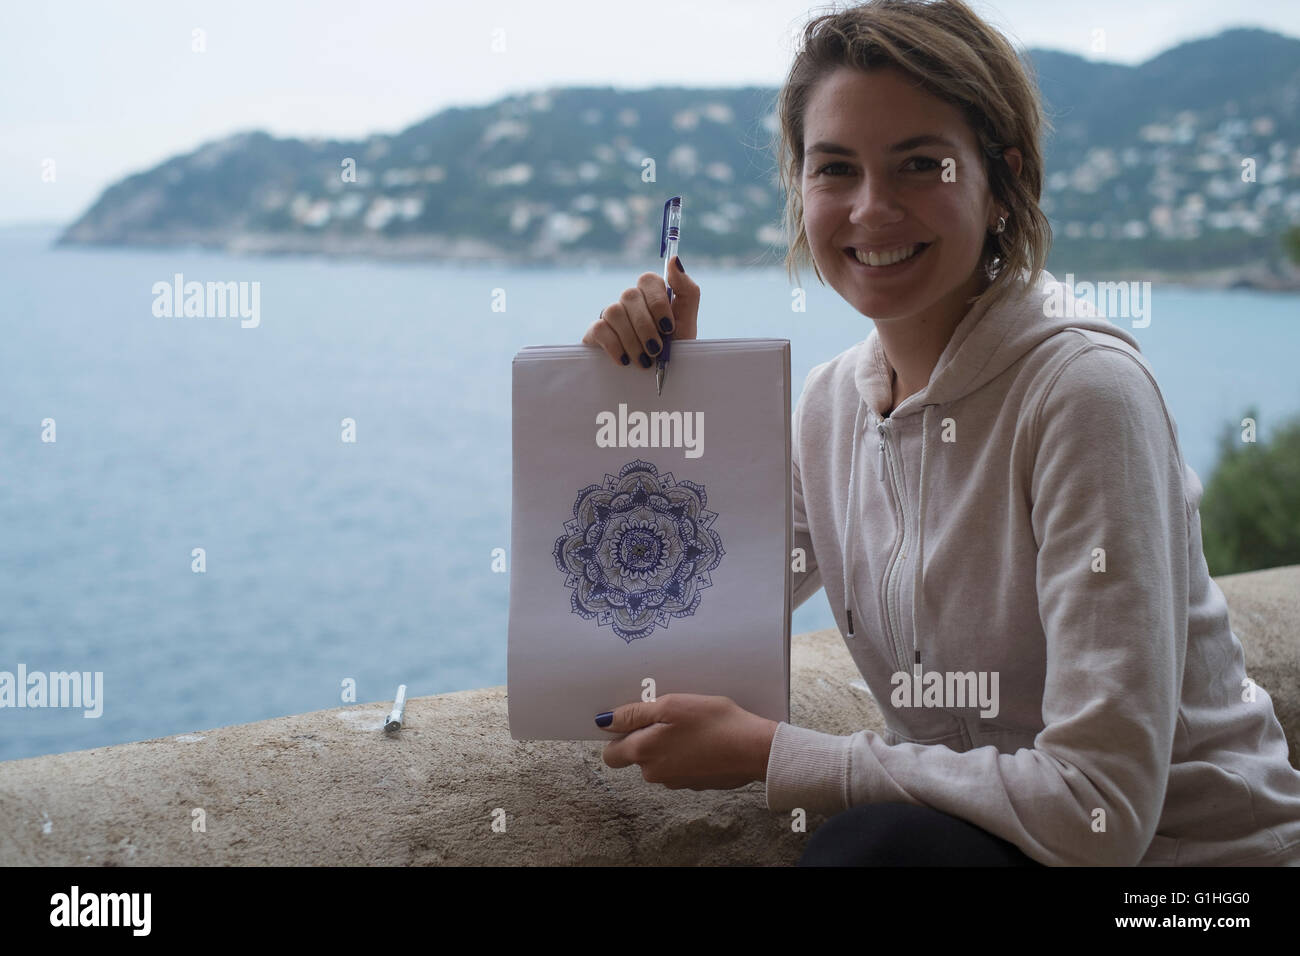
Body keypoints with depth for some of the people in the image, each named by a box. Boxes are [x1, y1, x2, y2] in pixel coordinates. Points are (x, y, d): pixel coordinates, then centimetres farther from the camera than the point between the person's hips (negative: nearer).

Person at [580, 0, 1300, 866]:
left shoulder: (1082, 389, -21)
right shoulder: (833, 401, 1)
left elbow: (1097, 809, -25)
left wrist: (770, 755, -20)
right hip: (978, 829, 6)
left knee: (888, 841, -33)